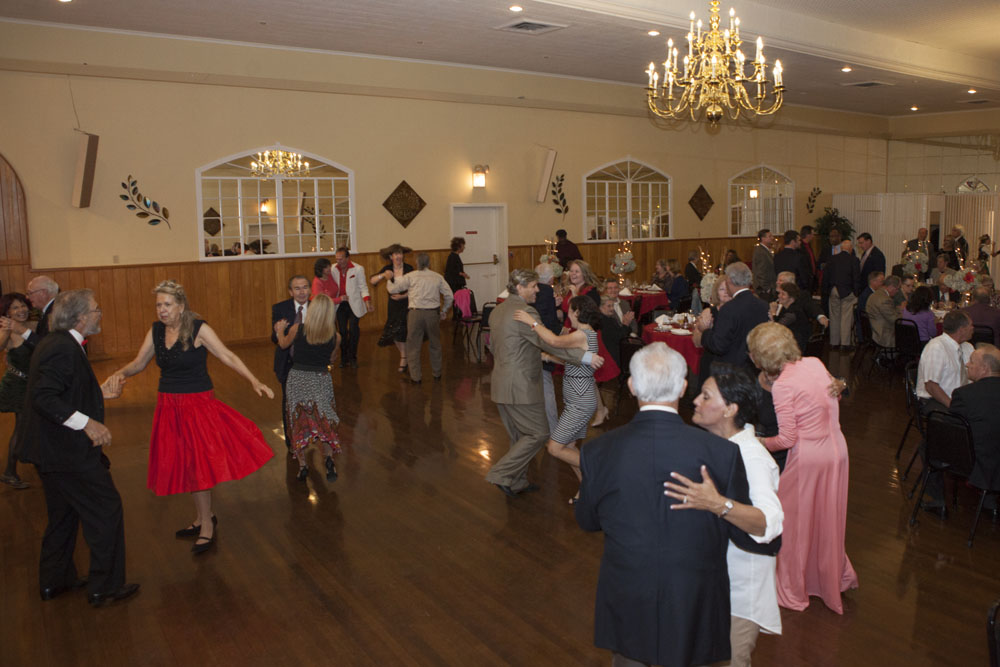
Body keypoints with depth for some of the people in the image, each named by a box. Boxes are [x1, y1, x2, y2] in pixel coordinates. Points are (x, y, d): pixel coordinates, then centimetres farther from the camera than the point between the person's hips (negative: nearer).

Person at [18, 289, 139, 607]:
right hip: (68, 452, -11)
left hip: (51, 449, 11)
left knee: (63, 514, 22)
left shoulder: (54, 343, 11)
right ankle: (104, 587, 11)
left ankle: (54, 581, 36)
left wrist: (100, 393, 15)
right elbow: (44, 398, -28)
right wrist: (87, 423, -30)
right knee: (105, 510, 1)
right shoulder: (64, 348, -21)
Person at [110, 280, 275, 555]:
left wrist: (254, 381, -26)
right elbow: (139, 362, 10)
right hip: (169, 405, 5)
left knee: (197, 464, -3)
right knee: (183, 465, 12)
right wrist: (122, 373, -12)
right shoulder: (155, 331, 3)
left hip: (198, 403, -5)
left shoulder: (198, 329, -12)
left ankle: (206, 527, 12)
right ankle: (204, 517, 31)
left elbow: (228, 357, -16)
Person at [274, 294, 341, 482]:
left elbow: (284, 345, 10)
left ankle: (302, 465, 13)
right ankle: (329, 458, -4)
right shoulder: (333, 335, -6)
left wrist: (281, 330, 29)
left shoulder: (297, 329, -10)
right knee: (324, 423, 15)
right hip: (321, 380, 1)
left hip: (298, 379, -1)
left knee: (299, 423, 13)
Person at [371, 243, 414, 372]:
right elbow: (372, 281, -6)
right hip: (393, 305, 3)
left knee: (402, 332, -4)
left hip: (407, 303, -3)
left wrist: (403, 296, -19)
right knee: (394, 333, 4)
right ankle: (404, 355, 29)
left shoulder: (409, 269, -10)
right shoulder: (387, 269, -1)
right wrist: (383, 275, -23)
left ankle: (404, 359, 13)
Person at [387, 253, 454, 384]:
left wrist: (390, 279, 23)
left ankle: (416, 377, 7)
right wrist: (444, 311, 21)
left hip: (415, 313, -2)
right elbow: (449, 296, 8)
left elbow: (392, 289, 2)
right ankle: (437, 373, 29)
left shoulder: (410, 277, -1)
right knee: (435, 344, 18)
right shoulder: (437, 277, 6)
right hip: (433, 313, 2)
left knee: (414, 346, 6)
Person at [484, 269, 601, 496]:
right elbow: (550, 343, -23)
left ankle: (518, 482, 27)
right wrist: (586, 357, -24)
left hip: (501, 382, 10)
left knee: (519, 436, 19)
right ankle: (502, 474, 0)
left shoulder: (497, 311, 12)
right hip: (520, 386, -10)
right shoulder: (525, 312, -18)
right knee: (538, 434, 0)